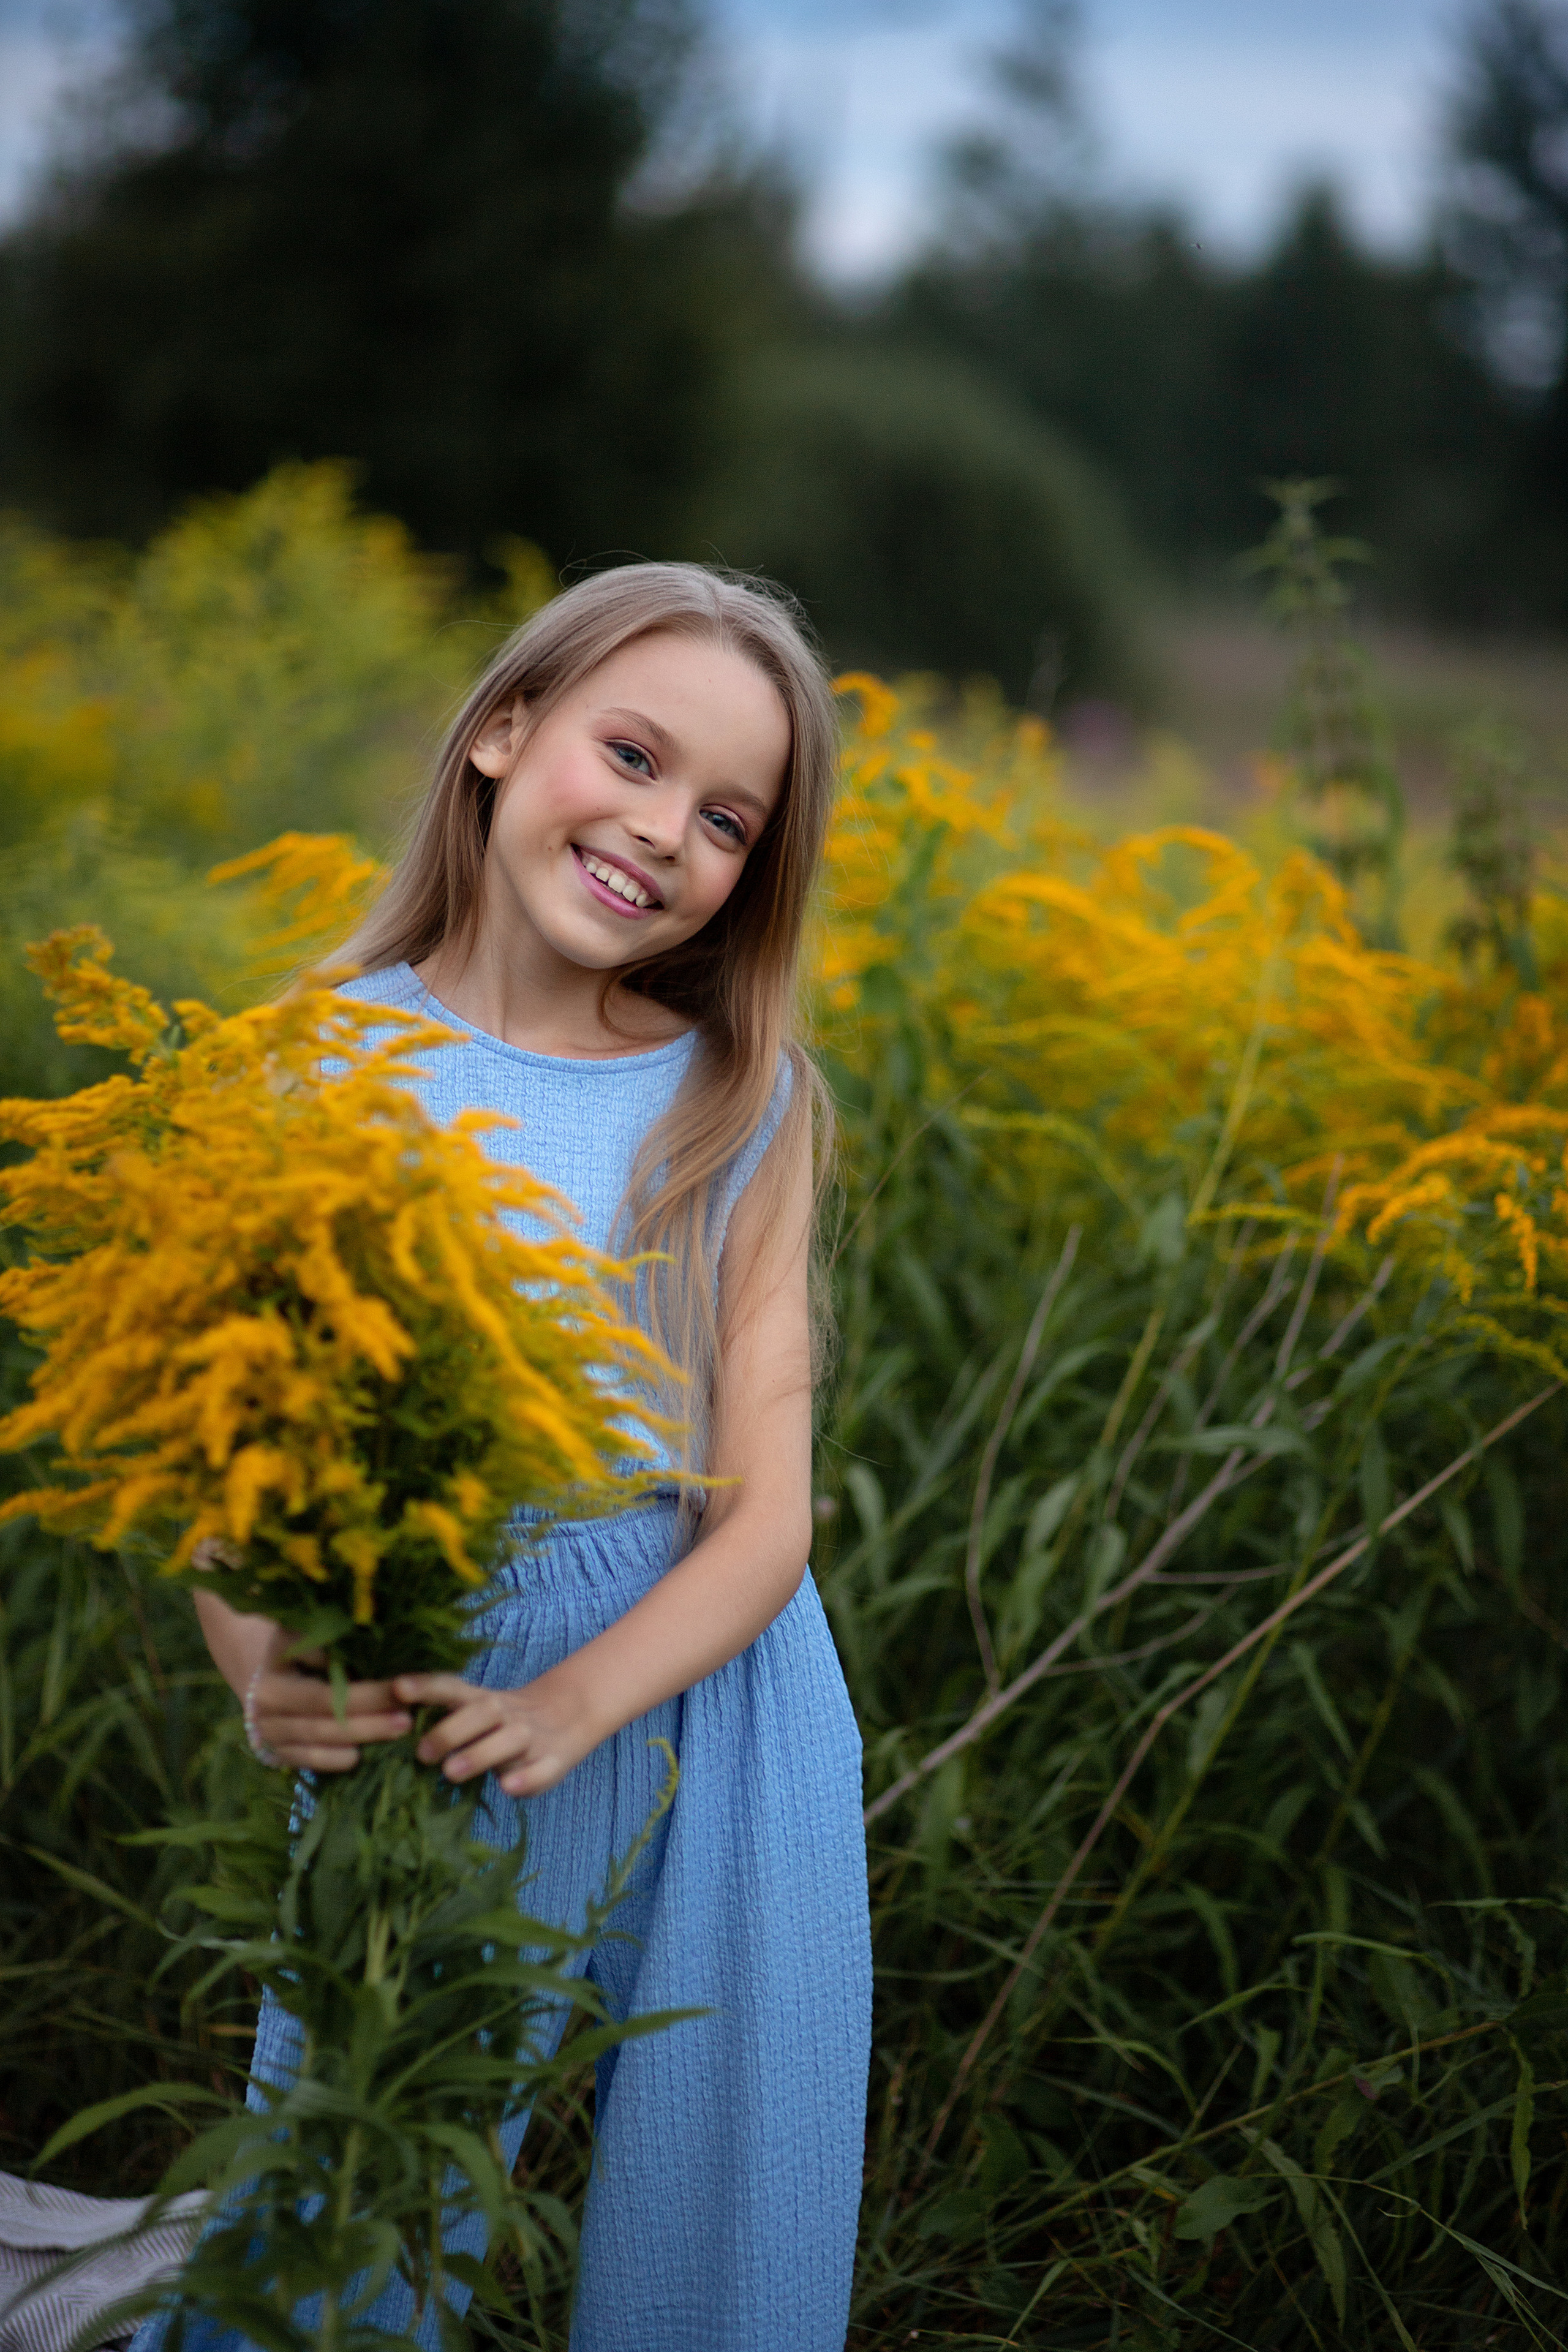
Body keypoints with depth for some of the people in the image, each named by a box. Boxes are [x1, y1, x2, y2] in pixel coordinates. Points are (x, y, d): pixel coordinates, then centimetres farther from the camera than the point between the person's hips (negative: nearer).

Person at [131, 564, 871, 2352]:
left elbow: (765, 1516, -6)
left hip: (699, 1724, 1)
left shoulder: (742, 1108, -3)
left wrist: (573, 1699, -24)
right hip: (408, 1743, -1)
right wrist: (269, 1673, -25)